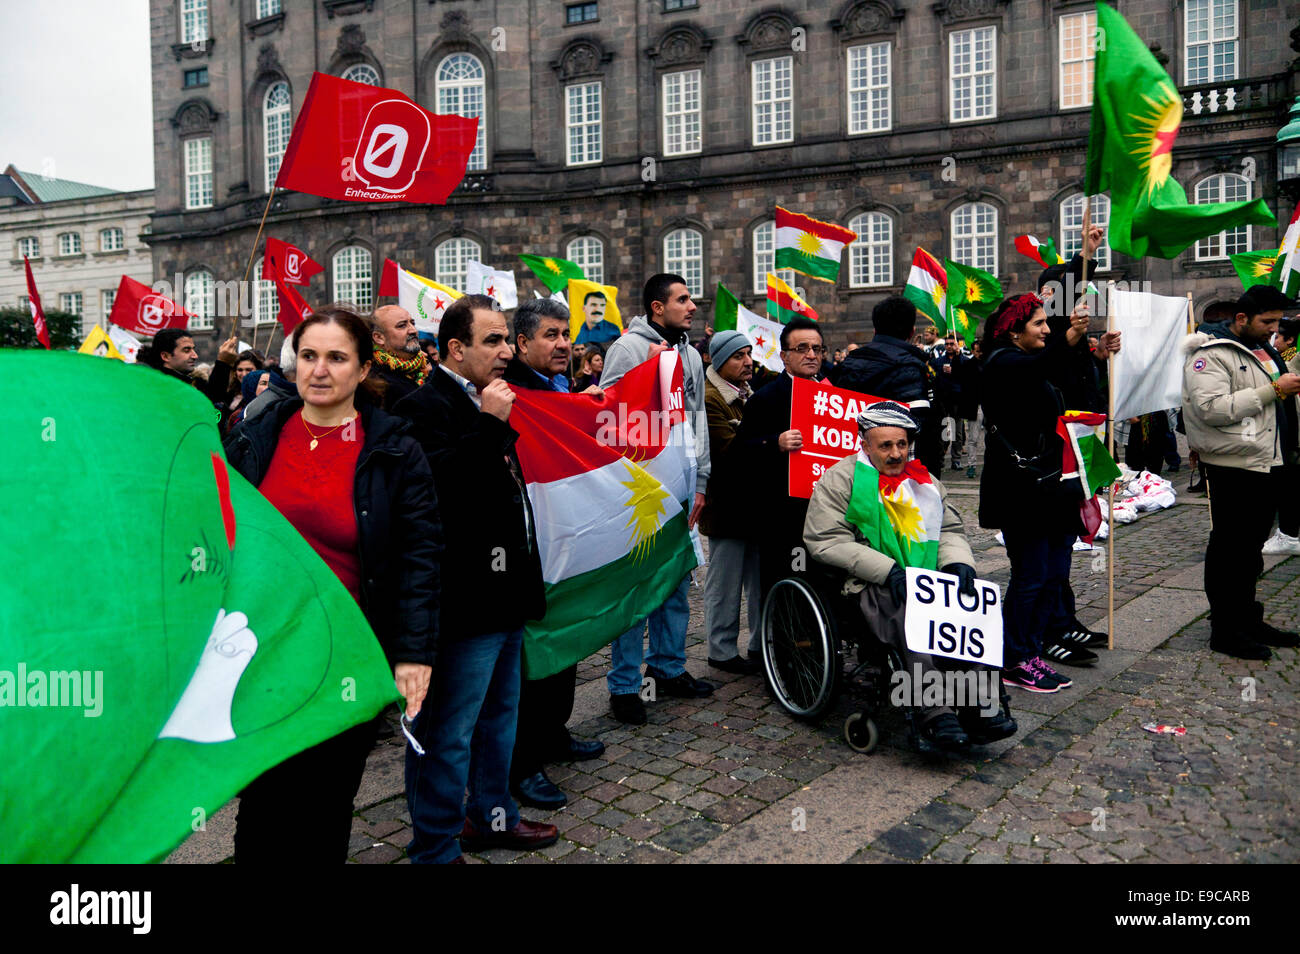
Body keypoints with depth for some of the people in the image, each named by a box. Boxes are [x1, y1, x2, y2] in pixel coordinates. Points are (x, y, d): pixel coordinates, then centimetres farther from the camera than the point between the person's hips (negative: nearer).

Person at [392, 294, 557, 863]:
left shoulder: (483, 404, 17)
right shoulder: (425, 407, -16)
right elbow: (439, 481, -32)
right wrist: (488, 424, -26)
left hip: (502, 597, 10)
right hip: (466, 601, -10)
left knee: (499, 714, 22)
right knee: (449, 731, 2)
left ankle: (492, 816, 39)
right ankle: (435, 849, 17)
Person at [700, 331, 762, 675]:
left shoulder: (748, 394, 17)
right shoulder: (708, 399, -13)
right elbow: (731, 451, -22)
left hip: (755, 501, 9)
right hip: (727, 503, -9)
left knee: (761, 578, 14)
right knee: (726, 581, 2)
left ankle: (762, 644, 26)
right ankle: (722, 651, 14)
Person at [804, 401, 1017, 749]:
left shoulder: (924, 481, 22)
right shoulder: (839, 479, 4)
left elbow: (950, 530, 24)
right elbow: (825, 541, -6)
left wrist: (959, 562, -1)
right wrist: (887, 571, -16)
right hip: (870, 586, -5)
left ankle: (981, 709, -21)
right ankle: (935, 713, -36)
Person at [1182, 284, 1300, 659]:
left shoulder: (1264, 350, 17)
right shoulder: (1211, 354, -13)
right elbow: (1211, 409, -25)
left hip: (1269, 463, 9)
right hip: (1235, 466, -9)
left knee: (1253, 547, 17)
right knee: (1230, 549, -2)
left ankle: (1249, 620, 28)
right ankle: (1225, 630, 7)